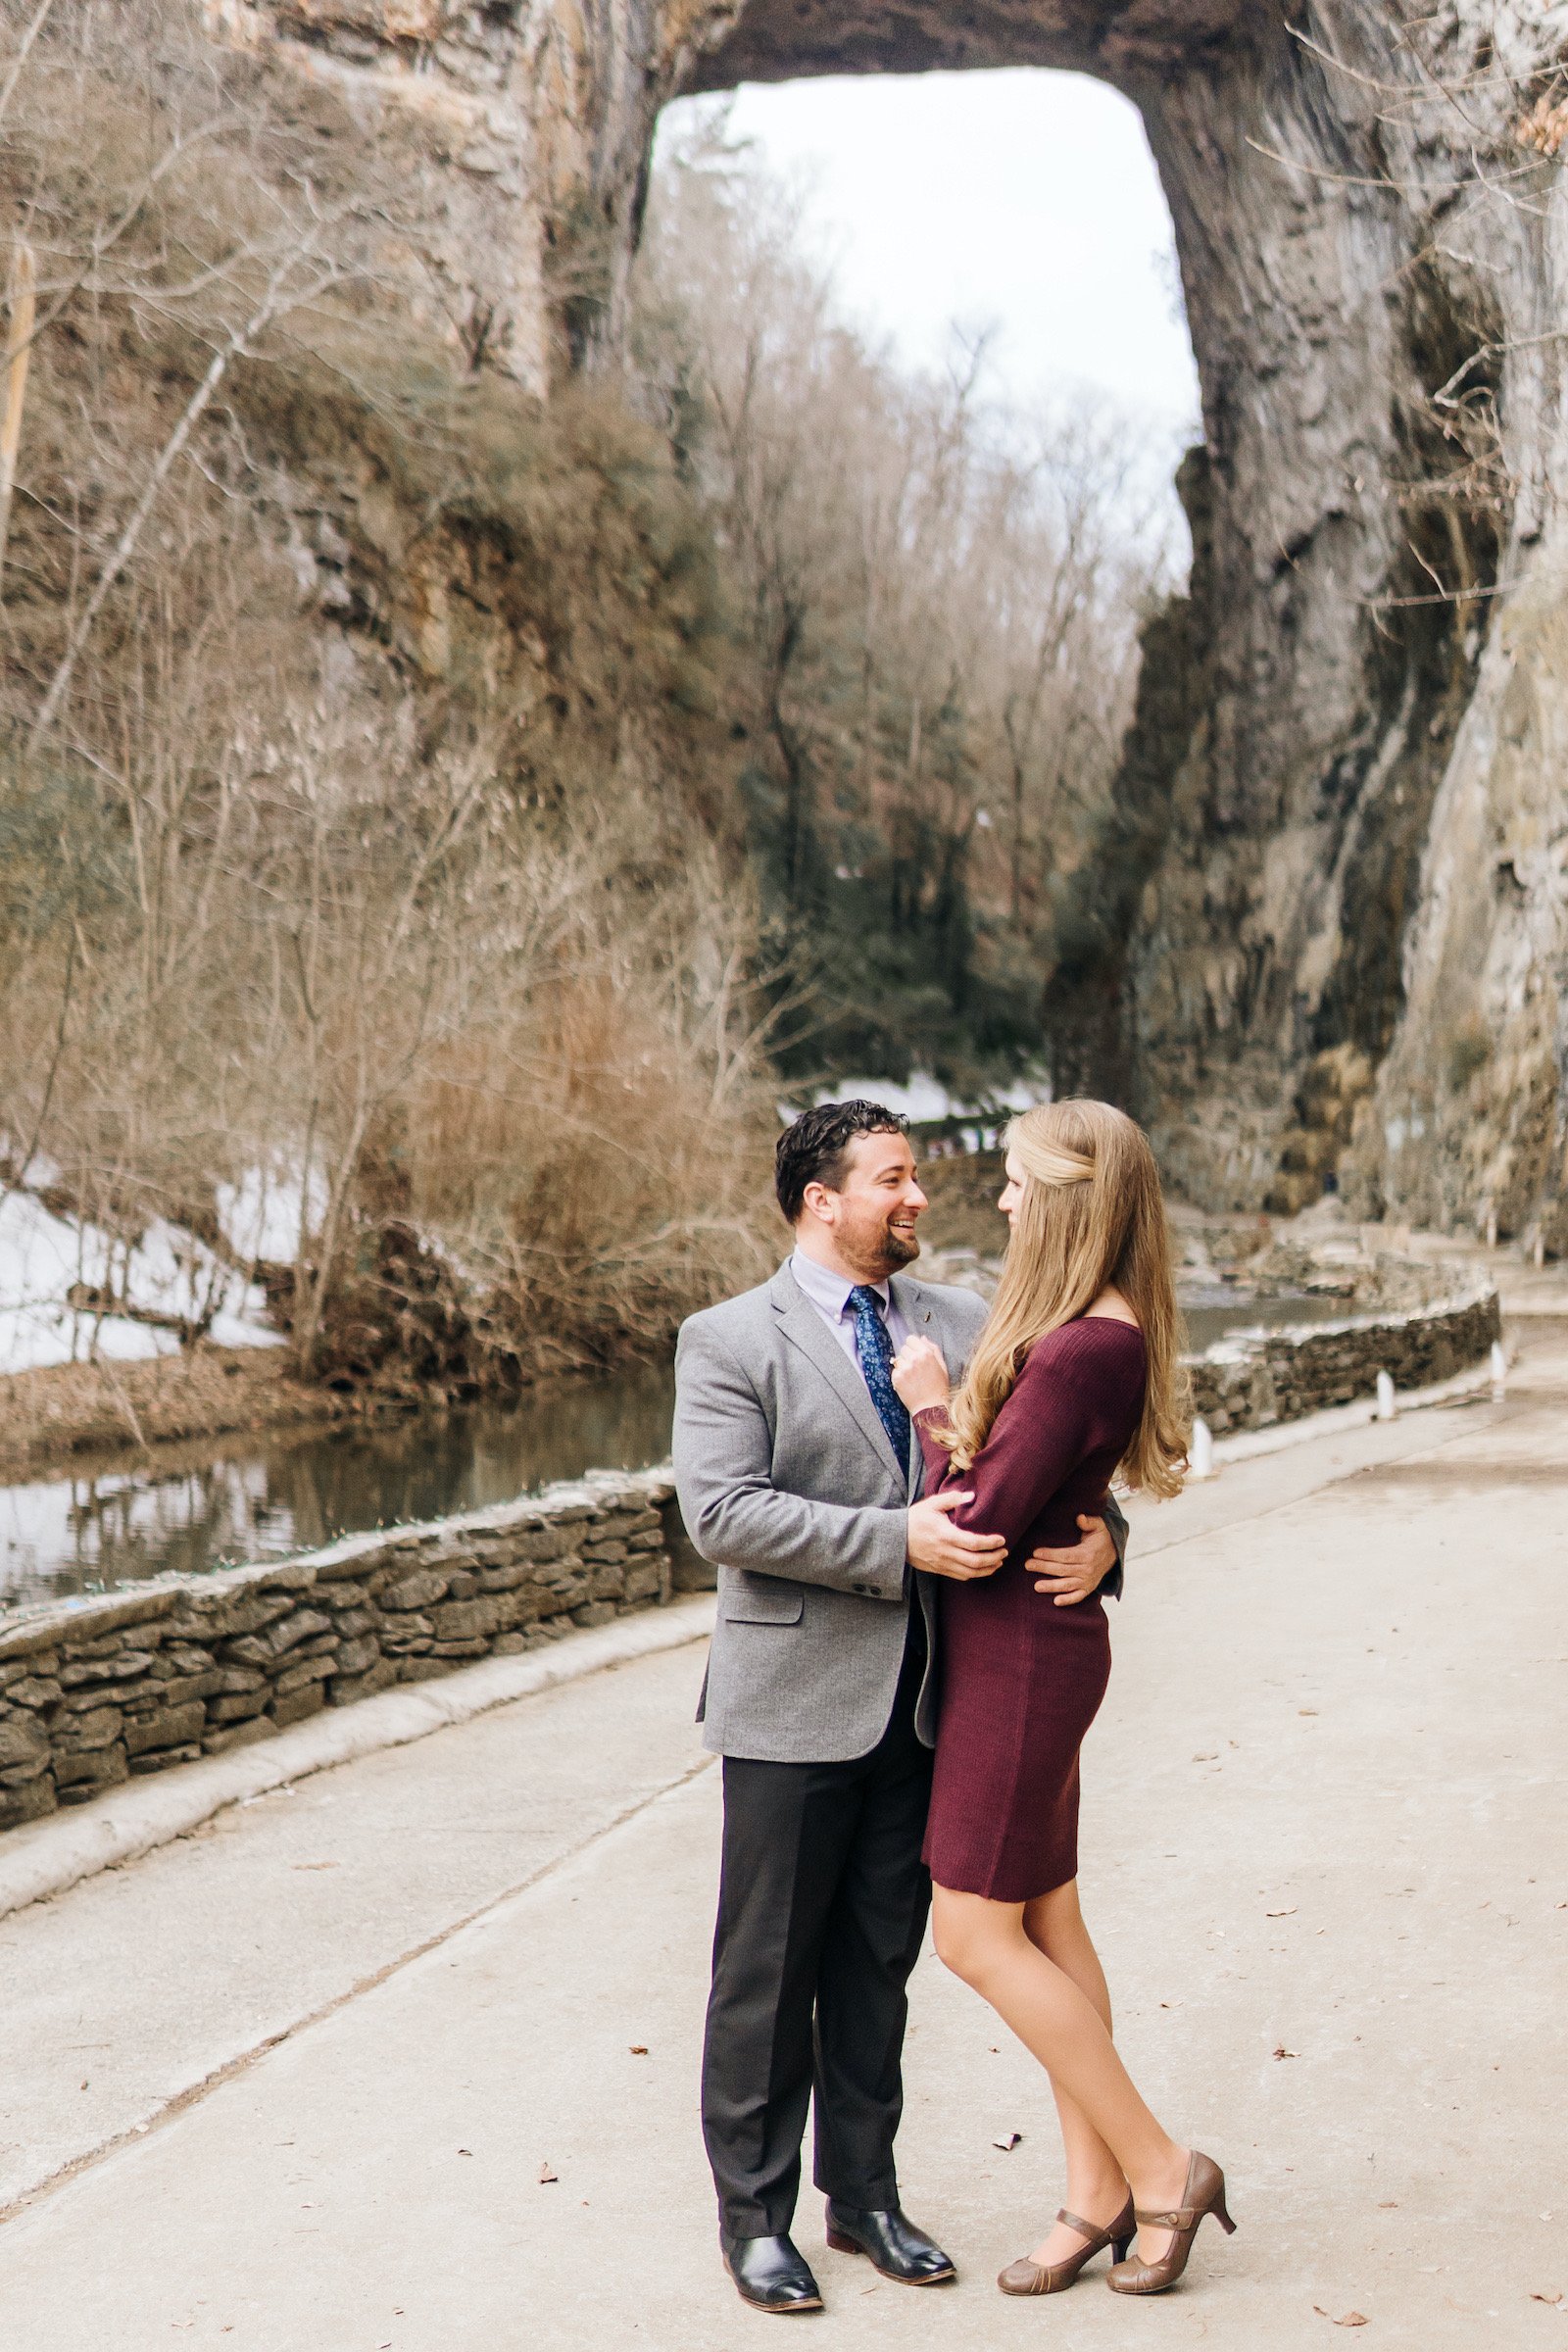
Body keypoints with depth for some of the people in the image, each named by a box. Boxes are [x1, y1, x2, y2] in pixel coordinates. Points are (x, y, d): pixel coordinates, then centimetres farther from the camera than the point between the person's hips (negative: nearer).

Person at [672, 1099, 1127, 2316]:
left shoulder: (961, 1325, 9)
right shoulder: (729, 1341, -6)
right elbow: (723, 1511, -17)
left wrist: (1098, 1533, -15)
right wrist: (897, 1541, -24)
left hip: (923, 1703, 4)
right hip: (797, 1704, -4)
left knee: (880, 1963, 15)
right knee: (769, 1971, 6)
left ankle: (864, 2195, 29)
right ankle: (755, 2216, 20)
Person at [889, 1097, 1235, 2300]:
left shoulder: (1076, 1352, -24)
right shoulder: (1102, 1333, 7)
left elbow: (983, 1521, -21)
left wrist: (931, 1406, -9)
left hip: (1023, 1650, -10)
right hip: (1019, 1646, 10)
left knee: (976, 1933, -2)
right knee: (1046, 1924, 13)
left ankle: (1159, 2167, 6)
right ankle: (1095, 2190, 21)